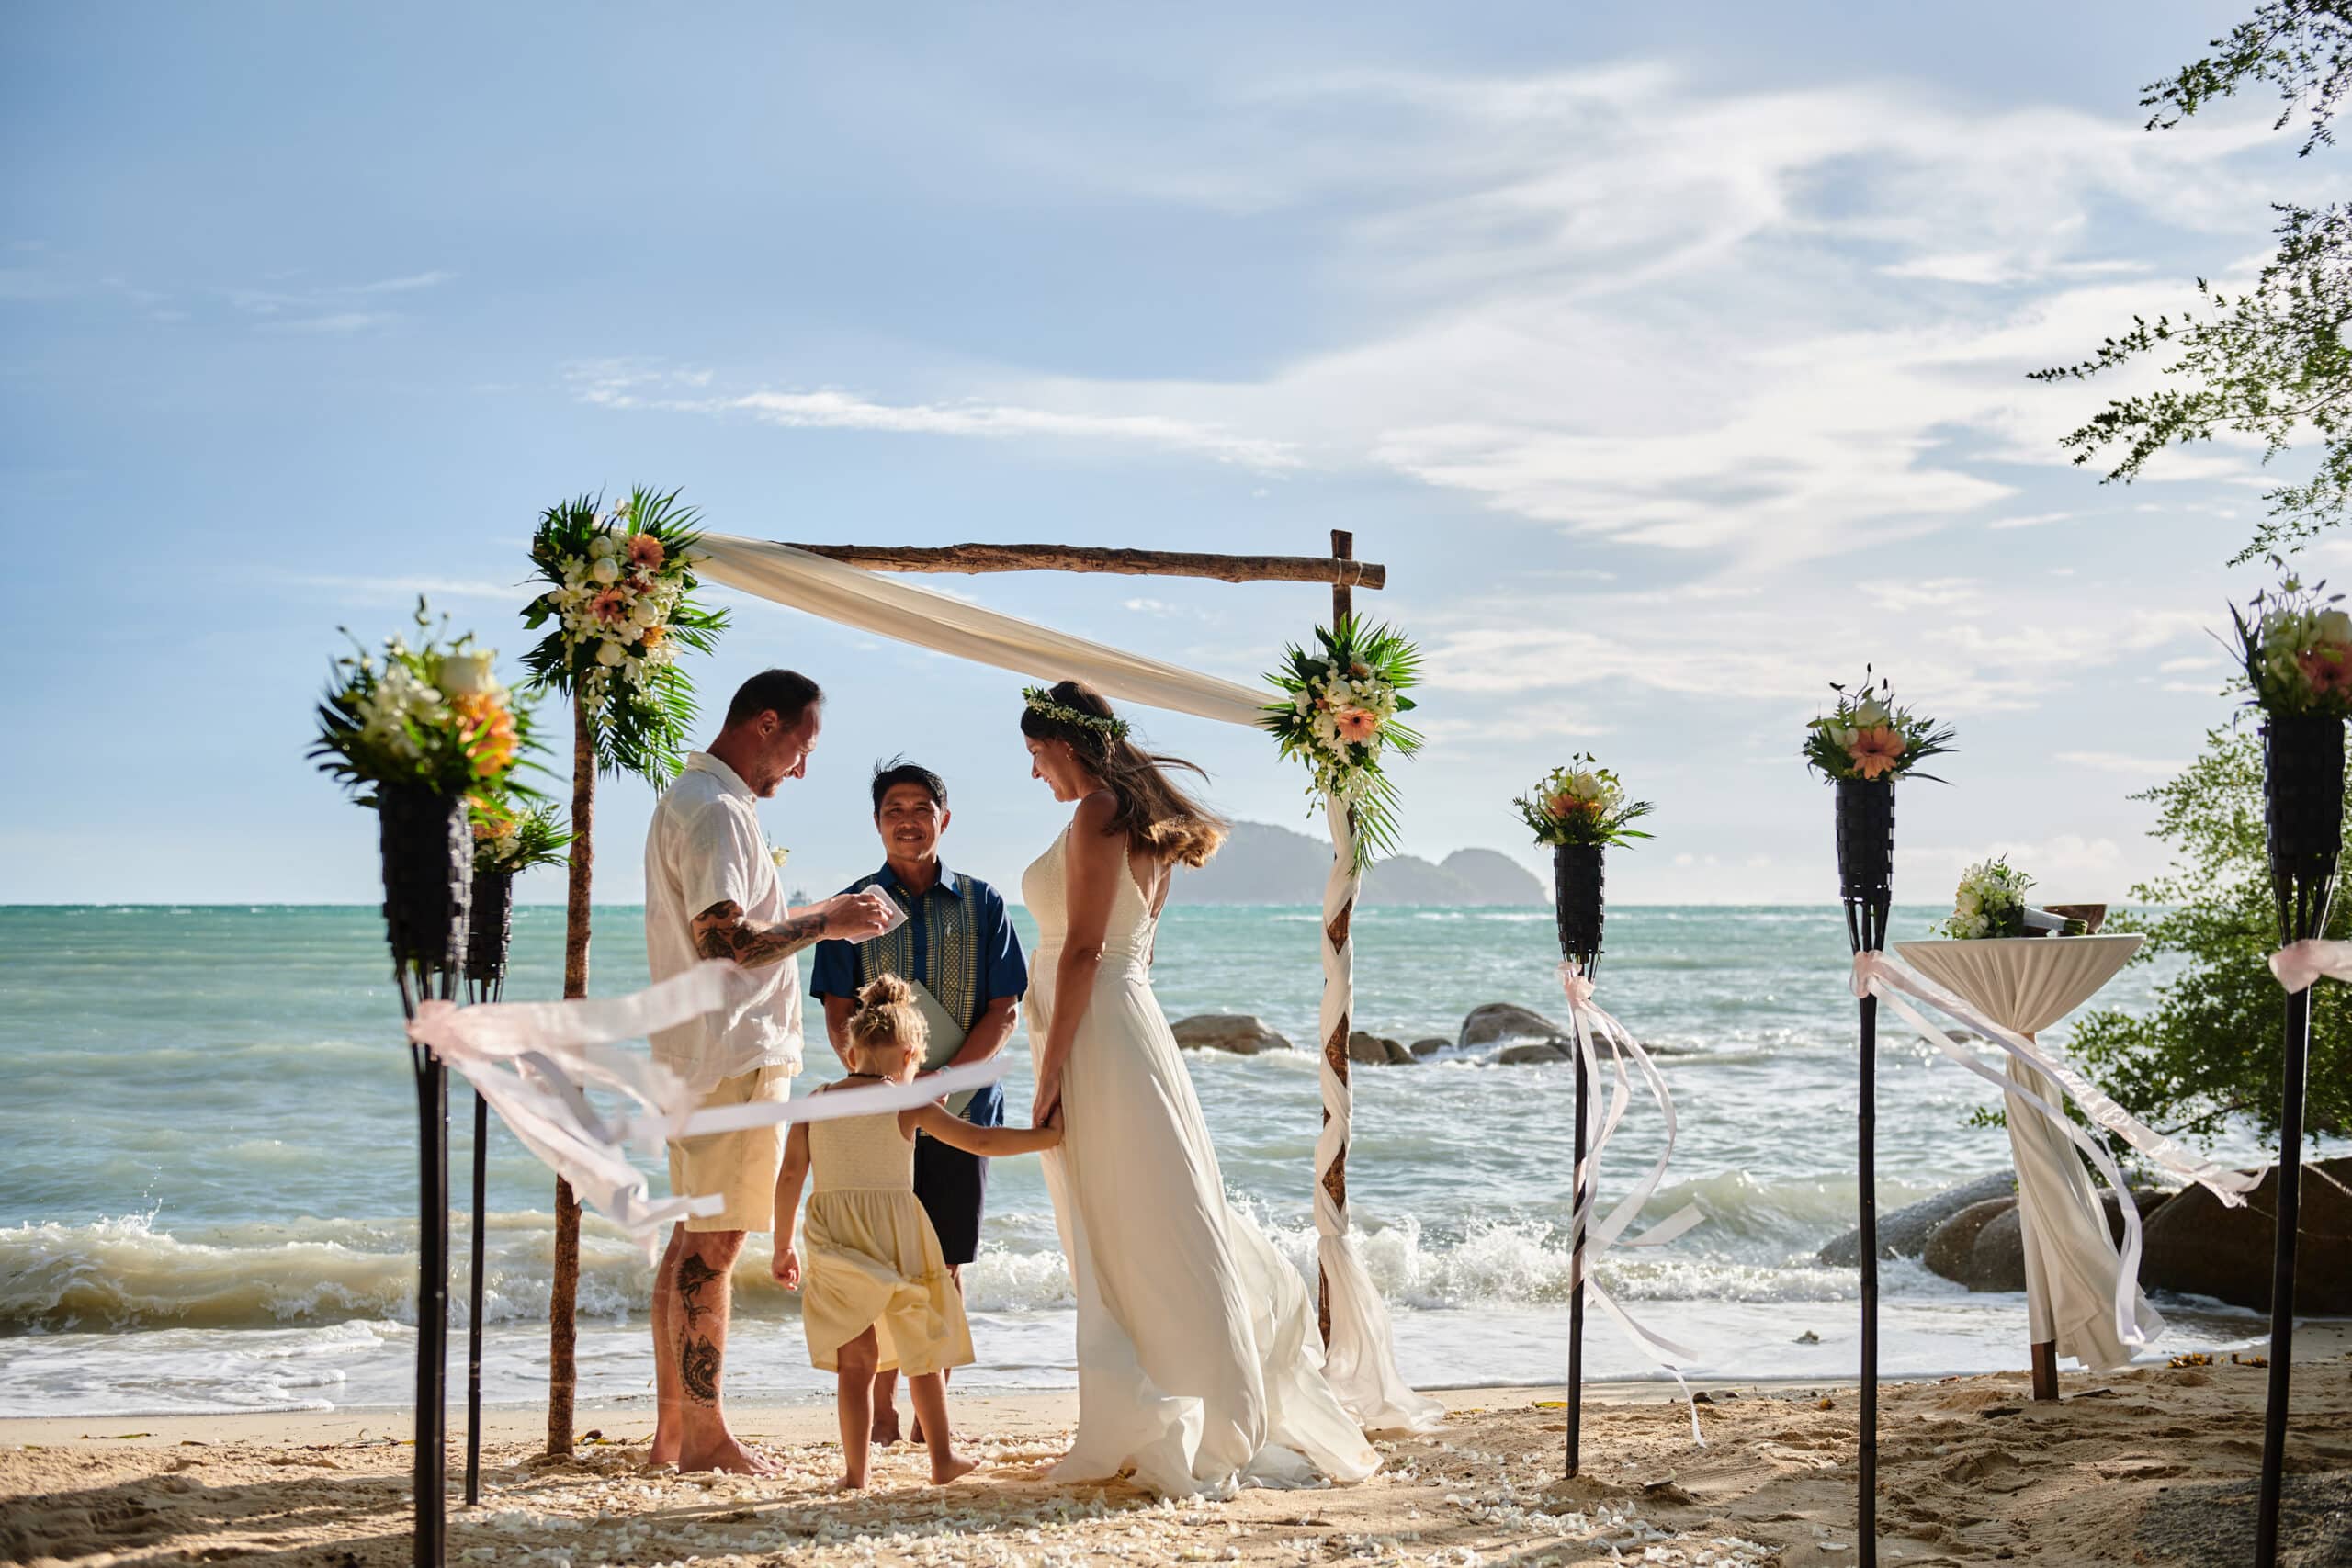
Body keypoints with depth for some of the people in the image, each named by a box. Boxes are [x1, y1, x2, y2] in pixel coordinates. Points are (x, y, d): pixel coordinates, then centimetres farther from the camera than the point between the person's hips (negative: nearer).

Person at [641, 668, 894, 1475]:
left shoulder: (688, 798, 18)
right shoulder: (717, 811, -15)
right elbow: (722, 941, -23)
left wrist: (819, 916, 18)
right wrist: (825, 921, -14)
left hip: (694, 1053, 11)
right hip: (734, 1052, -11)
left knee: (694, 1236, 12)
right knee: (714, 1243, -6)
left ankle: (672, 1428, 17)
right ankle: (703, 1436, -2)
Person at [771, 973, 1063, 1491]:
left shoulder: (816, 1102, 5)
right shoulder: (906, 1105, -3)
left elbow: (790, 1175, 4)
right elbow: (982, 1141, -6)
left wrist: (783, 1246, 13)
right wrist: (1051, 1135, 4)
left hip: (835, 1243, 2)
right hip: (896, 1231, -2)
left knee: (855, 1360, 8)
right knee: (922, 1351, 15)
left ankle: (855, 1471, 3)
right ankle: (943, 1457, 23)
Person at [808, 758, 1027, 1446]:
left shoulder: (981, 904, 5)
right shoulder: (854, 907, 5)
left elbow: (1004, 1011, 0)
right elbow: (838, 1016, 1)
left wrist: (940, 1080, -13)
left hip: (962, 1106, 0)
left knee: (944, 1266, 3)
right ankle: (882, 1412, 8)